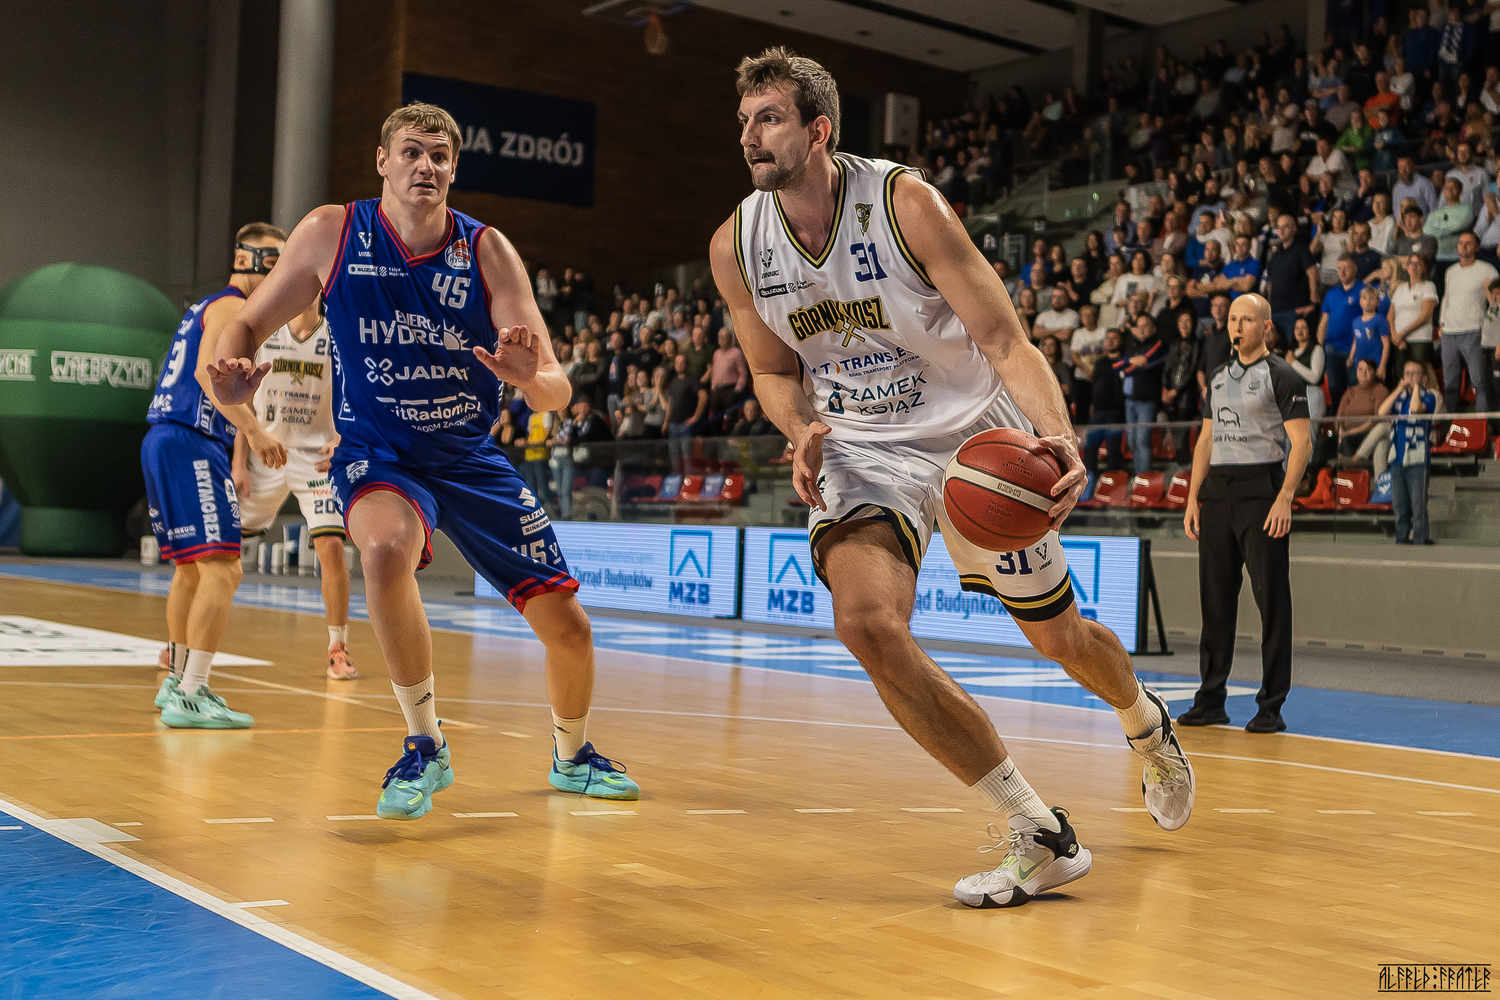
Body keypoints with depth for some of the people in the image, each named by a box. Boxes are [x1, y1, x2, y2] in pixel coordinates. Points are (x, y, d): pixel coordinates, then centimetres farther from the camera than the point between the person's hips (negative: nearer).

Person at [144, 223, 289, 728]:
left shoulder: (207, 307, 24)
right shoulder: (232, 308, -6)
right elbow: (207, 372, -22)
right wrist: (254, 430, -27)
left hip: (164, 441, 11)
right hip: (190, 445, -11)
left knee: (193, 568, 22)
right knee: (222, 570, -15)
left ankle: (176, 680, 34)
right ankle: (189, 697, -18)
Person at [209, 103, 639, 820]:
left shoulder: (487, 250, -8)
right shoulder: (332, 234, -8)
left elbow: (556, 393, -13)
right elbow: (249, 323, 1)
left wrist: (530, 376, -38)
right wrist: (231, 370, -23)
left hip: (474, 459, 2)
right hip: (379, 457, -2)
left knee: (567, 626, 0)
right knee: (386, 550, -37)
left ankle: (571, 756, 32)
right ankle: (425, 747, -17)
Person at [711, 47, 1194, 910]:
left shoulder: (906, 203, -18)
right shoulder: (736, 248, -7)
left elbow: (1002, 338, -21)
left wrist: (1057, 432, -40)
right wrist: (804, 433, -15)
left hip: (974, 434, -2)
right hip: (862, 450, 2)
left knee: (1059, 636, 12)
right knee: (868, 624, -26)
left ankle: (1146, 722, 52)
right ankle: (1041, 837, -14)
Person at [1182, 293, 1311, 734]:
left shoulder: (1282, 376, -2)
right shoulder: (1218, 379, 17)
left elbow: (1301, 442, -8)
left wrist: (1284, 499, -19)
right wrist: (1193, 498, 11)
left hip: (1261, 492, -6)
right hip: (1216, 494, 6)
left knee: (1272, 601, -4)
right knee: (1215, 599, 8)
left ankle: (1271, 706, 1)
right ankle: (1210, 701, 15)